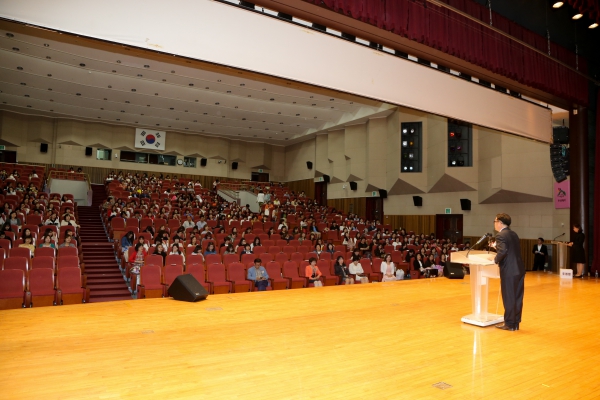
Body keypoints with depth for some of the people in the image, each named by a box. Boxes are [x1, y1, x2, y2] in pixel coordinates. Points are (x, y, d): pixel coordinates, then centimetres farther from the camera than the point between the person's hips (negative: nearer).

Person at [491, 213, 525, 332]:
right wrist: (496, 246, 19)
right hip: (519, 269, 8)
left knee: (509, 298, 1)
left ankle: (509, 324, 10)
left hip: (509, 271, -8)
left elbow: (502, 251, -25)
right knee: (517, 298, 13)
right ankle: (515, 323, 21)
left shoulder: (500, 236, -12)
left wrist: (495, 260, -9)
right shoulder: (514, 234, 15)